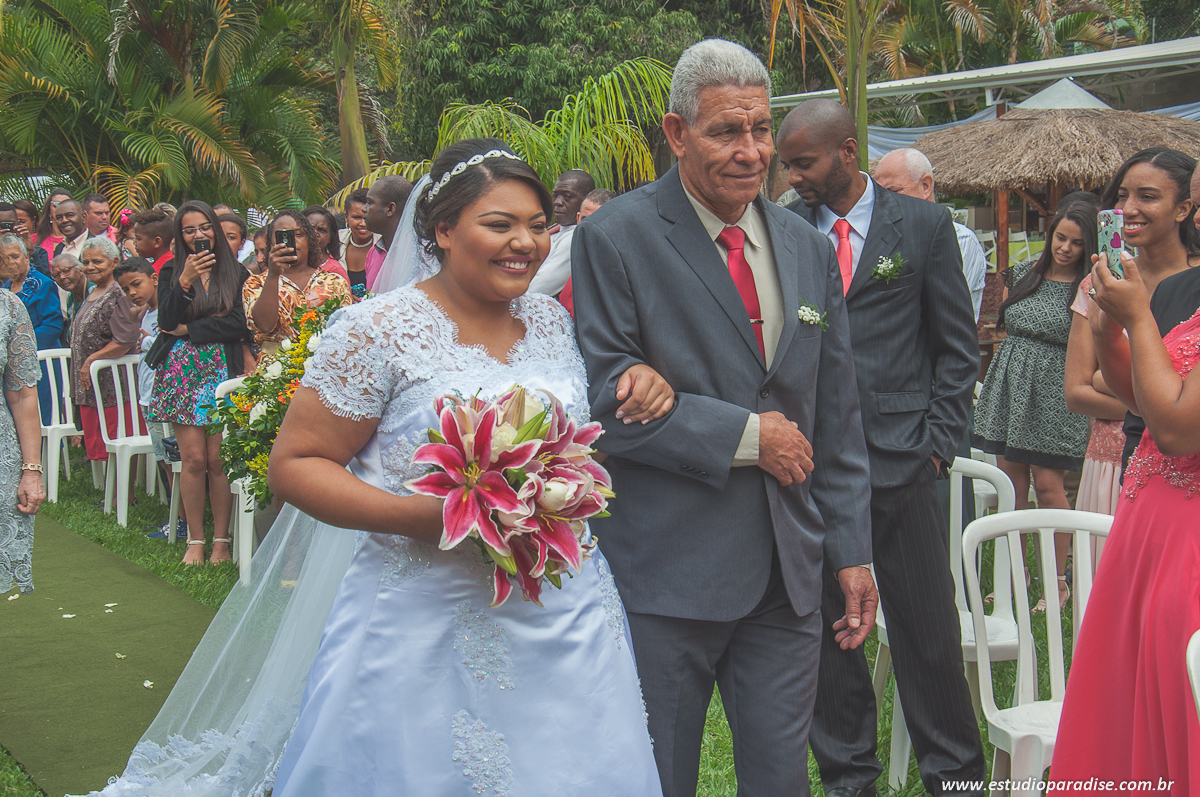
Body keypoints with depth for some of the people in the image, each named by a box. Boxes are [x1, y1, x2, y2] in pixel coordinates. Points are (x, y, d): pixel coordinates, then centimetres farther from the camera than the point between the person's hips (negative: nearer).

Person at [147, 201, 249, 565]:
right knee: (193, 459, -4)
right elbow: (166, 321, -3)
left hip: (223, 371, -1)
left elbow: (239, 324, -4)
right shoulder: (171, 272, 10)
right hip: (183, 371, 1)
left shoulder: (236, 272, 6)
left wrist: (188, 329, -3)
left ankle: (221, 540, 5)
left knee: (218, 460, -4)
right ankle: (195, 540, 6)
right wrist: (185, 282, -15)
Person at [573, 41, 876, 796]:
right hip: (665, 572, -4)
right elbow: (604, 400, -14)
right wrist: (747, 435, -12)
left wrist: (852, 550, 11)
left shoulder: (811, 250, 11)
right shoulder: (615, 237, -7)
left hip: (788, 572, 5)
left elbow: (838, 420, 14)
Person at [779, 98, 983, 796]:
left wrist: (939, 444, -2)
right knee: (828, 625, 9)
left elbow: (958, 346, 5)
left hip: (903, 458, -1)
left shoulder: (924, 224, 3)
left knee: (928, 629, 4)